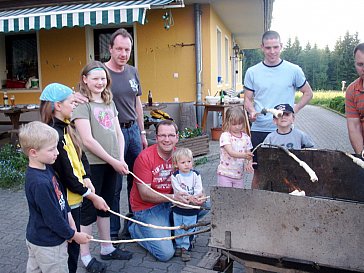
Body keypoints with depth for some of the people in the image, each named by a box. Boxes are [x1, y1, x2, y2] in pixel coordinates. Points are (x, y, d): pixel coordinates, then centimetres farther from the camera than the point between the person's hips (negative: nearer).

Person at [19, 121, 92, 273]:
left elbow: (60, 196, 8)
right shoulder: (39, 183, -31)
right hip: (49, 245, -9)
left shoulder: (46, 168, -4)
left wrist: (69, 218, 4)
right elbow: (53, 218, -24)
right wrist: (74, 235, -12)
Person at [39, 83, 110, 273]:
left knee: (74, 242, 21)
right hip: (65, 202, -9)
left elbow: (81, 156, 11)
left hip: (74, 198, 9)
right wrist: (92, 196, -14)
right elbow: (67, 176, -22)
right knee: (71, 245, 5)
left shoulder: (65, 128, 6)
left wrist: (86, 179, -6)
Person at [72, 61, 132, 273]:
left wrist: (121, 159, -3)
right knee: (89, 208, 4)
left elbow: (119, 133, 11)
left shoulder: (110, 103, 12)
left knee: (106, 205, 17)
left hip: (111, 164, 7)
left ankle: (107, 248, 32)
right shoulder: (82, 104, -10)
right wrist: (113, 161, -14)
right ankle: (86, 256, 19)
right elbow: (88, 140, -17)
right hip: (92, 164, -7)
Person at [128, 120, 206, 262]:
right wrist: (173, 197, -31)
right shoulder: (145, 157, -18)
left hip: (171, 203, 6)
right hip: (147, 208, -5)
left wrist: (197, 196, -19)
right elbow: (145, 194, -19)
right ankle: (135, 229, 11)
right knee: (166, 253, -15)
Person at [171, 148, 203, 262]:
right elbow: (177, 190, -19)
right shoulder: (175, 176, -9)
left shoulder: (195, 174, -3)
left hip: (192, 209, 1)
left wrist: (193, 198, -26)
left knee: (189, 229, 7)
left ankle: (185, 247, 21)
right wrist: (189, 196, -29)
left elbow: (199, 189, -9)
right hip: (178, 208, 0)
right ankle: (178, 246, 30)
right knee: (178, 229, 13)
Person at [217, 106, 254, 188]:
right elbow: (231, 152, -23)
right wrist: (243, 155, -40)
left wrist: (249, 164, -18)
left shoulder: (246, 137, 3)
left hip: (239, 175, 4)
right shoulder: (225, 136, -11)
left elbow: (248, 154, 3)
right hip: (225, 174, -4)